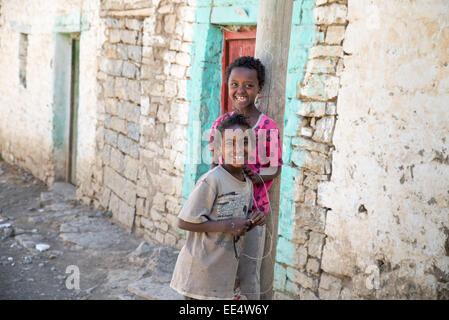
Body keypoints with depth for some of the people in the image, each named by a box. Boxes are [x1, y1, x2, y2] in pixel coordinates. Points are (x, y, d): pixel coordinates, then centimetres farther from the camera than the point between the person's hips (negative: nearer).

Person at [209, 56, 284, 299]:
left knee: (248, 275, 6)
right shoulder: (221, 122, 4)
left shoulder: (267, 127, -10)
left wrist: (255, 177, -24)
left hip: (252, 209, -4)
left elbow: (274, 169, -6)